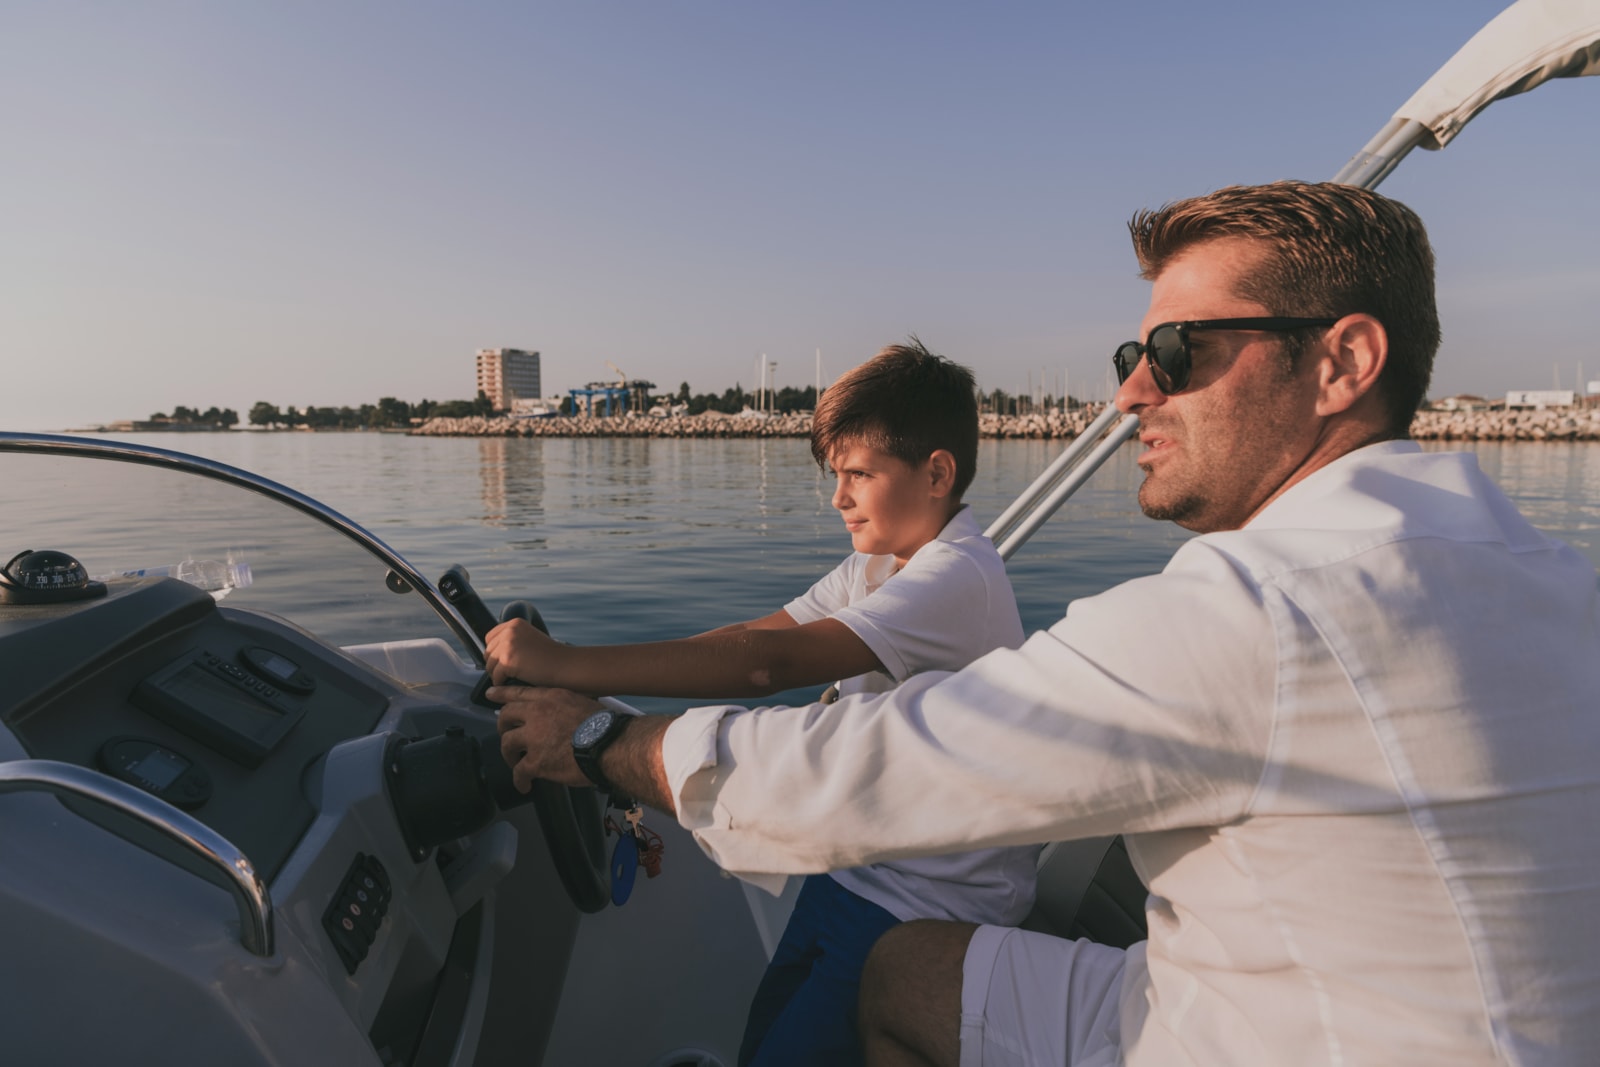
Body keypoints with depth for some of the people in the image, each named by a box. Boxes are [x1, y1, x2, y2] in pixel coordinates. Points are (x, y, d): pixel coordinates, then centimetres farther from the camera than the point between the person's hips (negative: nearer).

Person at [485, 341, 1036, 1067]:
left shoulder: (957, 578, -23)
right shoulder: (879, 564, 7)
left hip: (926, 911, -8)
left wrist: (565, 665, -34)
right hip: (857, 870, 8)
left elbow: (772, 663, -34)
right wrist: (579, 675, -12)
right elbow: (750, 635, -1)